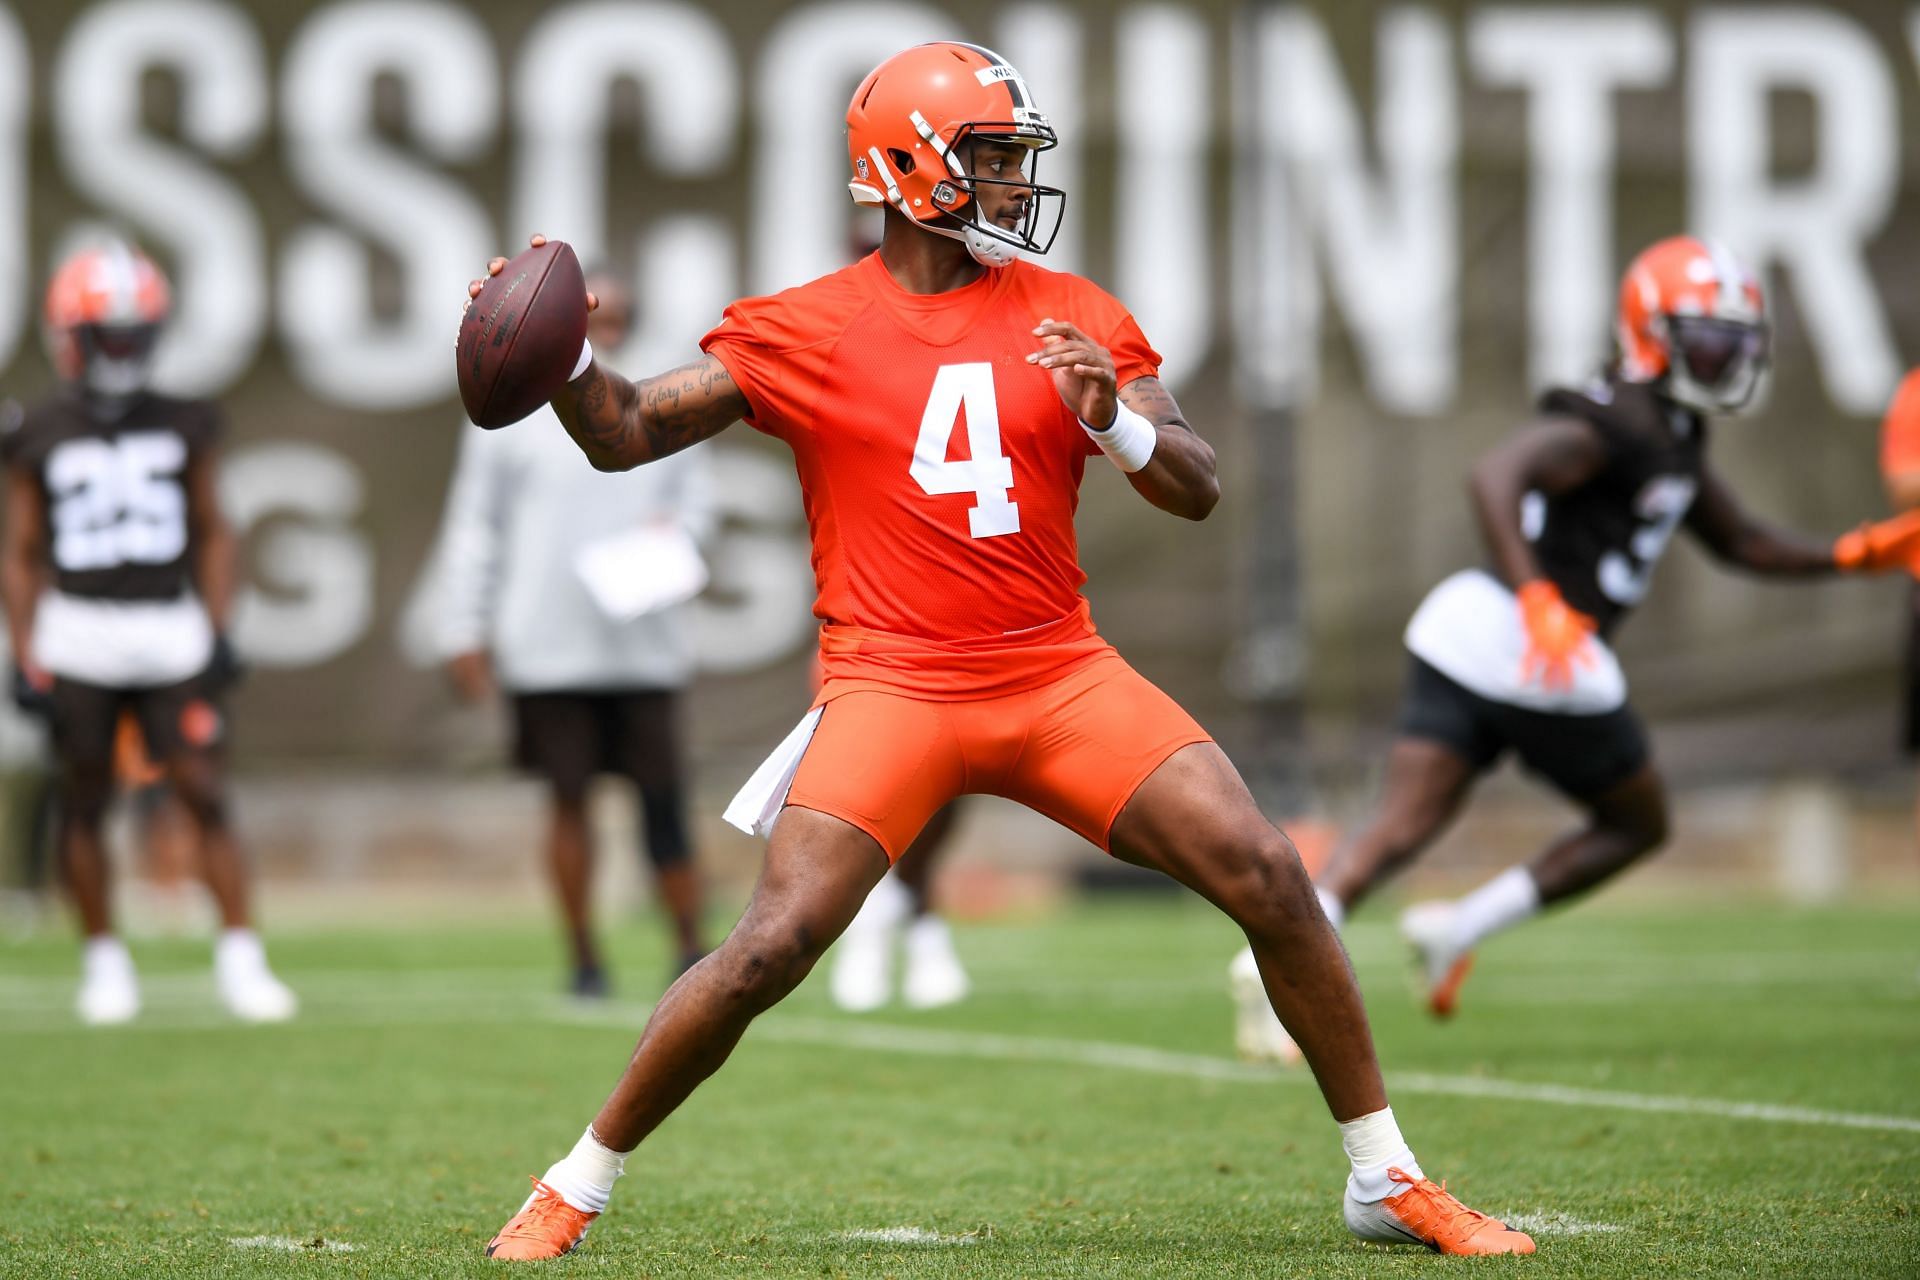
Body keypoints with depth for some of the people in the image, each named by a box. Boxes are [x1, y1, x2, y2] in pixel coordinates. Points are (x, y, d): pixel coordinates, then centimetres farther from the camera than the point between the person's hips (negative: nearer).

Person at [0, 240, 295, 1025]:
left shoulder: (184, 427, 7)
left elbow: (212, 533, 12)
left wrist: (220, 630, 3)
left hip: (172, 633, 1)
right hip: (78, 634, -1)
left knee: (205, 793, -7)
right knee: (84, 804, 5)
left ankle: (240, 959, -4)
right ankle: (104, 960, 17)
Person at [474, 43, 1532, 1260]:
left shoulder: (1073, 318, 7)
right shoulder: (805, 332, 1)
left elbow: (1197, 490, 2)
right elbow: (625, 433, 2)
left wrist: (1114, 420, -18)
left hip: (1059, 674, 3)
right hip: (893, 688, -3)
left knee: (1274, 885, -7)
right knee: (769, 950, -17)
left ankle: (1389, 1180, 8)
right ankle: (576, 1189, 3)